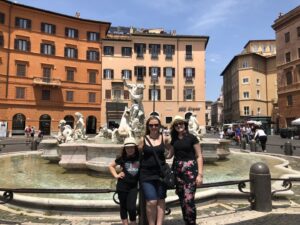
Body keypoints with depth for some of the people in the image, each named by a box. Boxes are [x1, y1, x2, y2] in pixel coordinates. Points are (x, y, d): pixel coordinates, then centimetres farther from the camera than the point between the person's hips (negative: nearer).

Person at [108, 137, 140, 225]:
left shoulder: (140, 158, -8)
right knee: (123, 206, 11)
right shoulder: (122, 158, -5)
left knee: (131, 207, -4)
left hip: (133, 186, -1)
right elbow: (111, 166, 9)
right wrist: (116, 175, 0)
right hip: (122, 185, 1)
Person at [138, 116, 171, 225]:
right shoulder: (143, 139, 0)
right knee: (151, 202, -5)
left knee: (160, 200, 8)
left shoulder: (164, 138, 1)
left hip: (161, 172, 2)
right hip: (146, 174, -1)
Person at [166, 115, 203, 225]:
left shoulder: (192, 138, -4)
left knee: (189, 199, -11)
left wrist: (200, 174, -10)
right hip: (177, 169, 5)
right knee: (182, 199, 11)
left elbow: (199, 156, -4)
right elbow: (170, 154, 16)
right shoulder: (174, 139, 10)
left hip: (190, 169, -5)